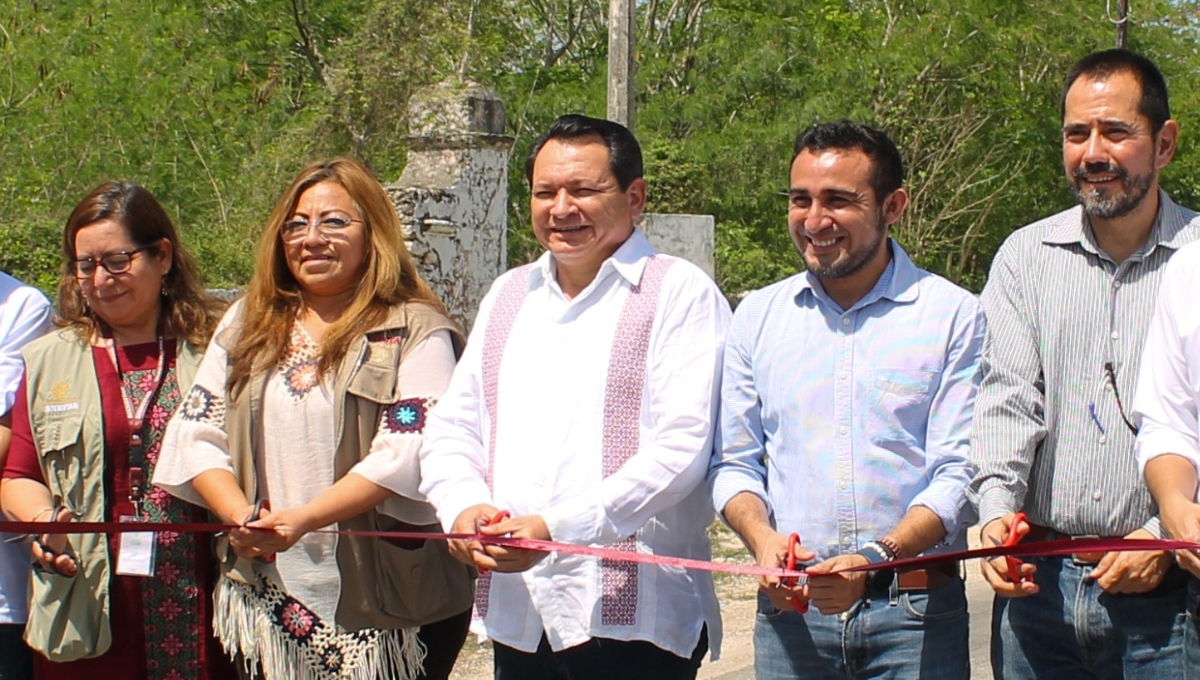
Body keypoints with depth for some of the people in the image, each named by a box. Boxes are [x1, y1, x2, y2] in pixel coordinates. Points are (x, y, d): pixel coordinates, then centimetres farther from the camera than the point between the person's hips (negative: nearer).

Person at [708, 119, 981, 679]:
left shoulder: (953, 315, -2)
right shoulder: (758, 317, 8)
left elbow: (959, 472, -8)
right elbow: (732, 462, 9)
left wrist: (878, 558, -22)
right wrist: (763, 539, -10)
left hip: (914, 615, -2)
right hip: (790, 606, 3)